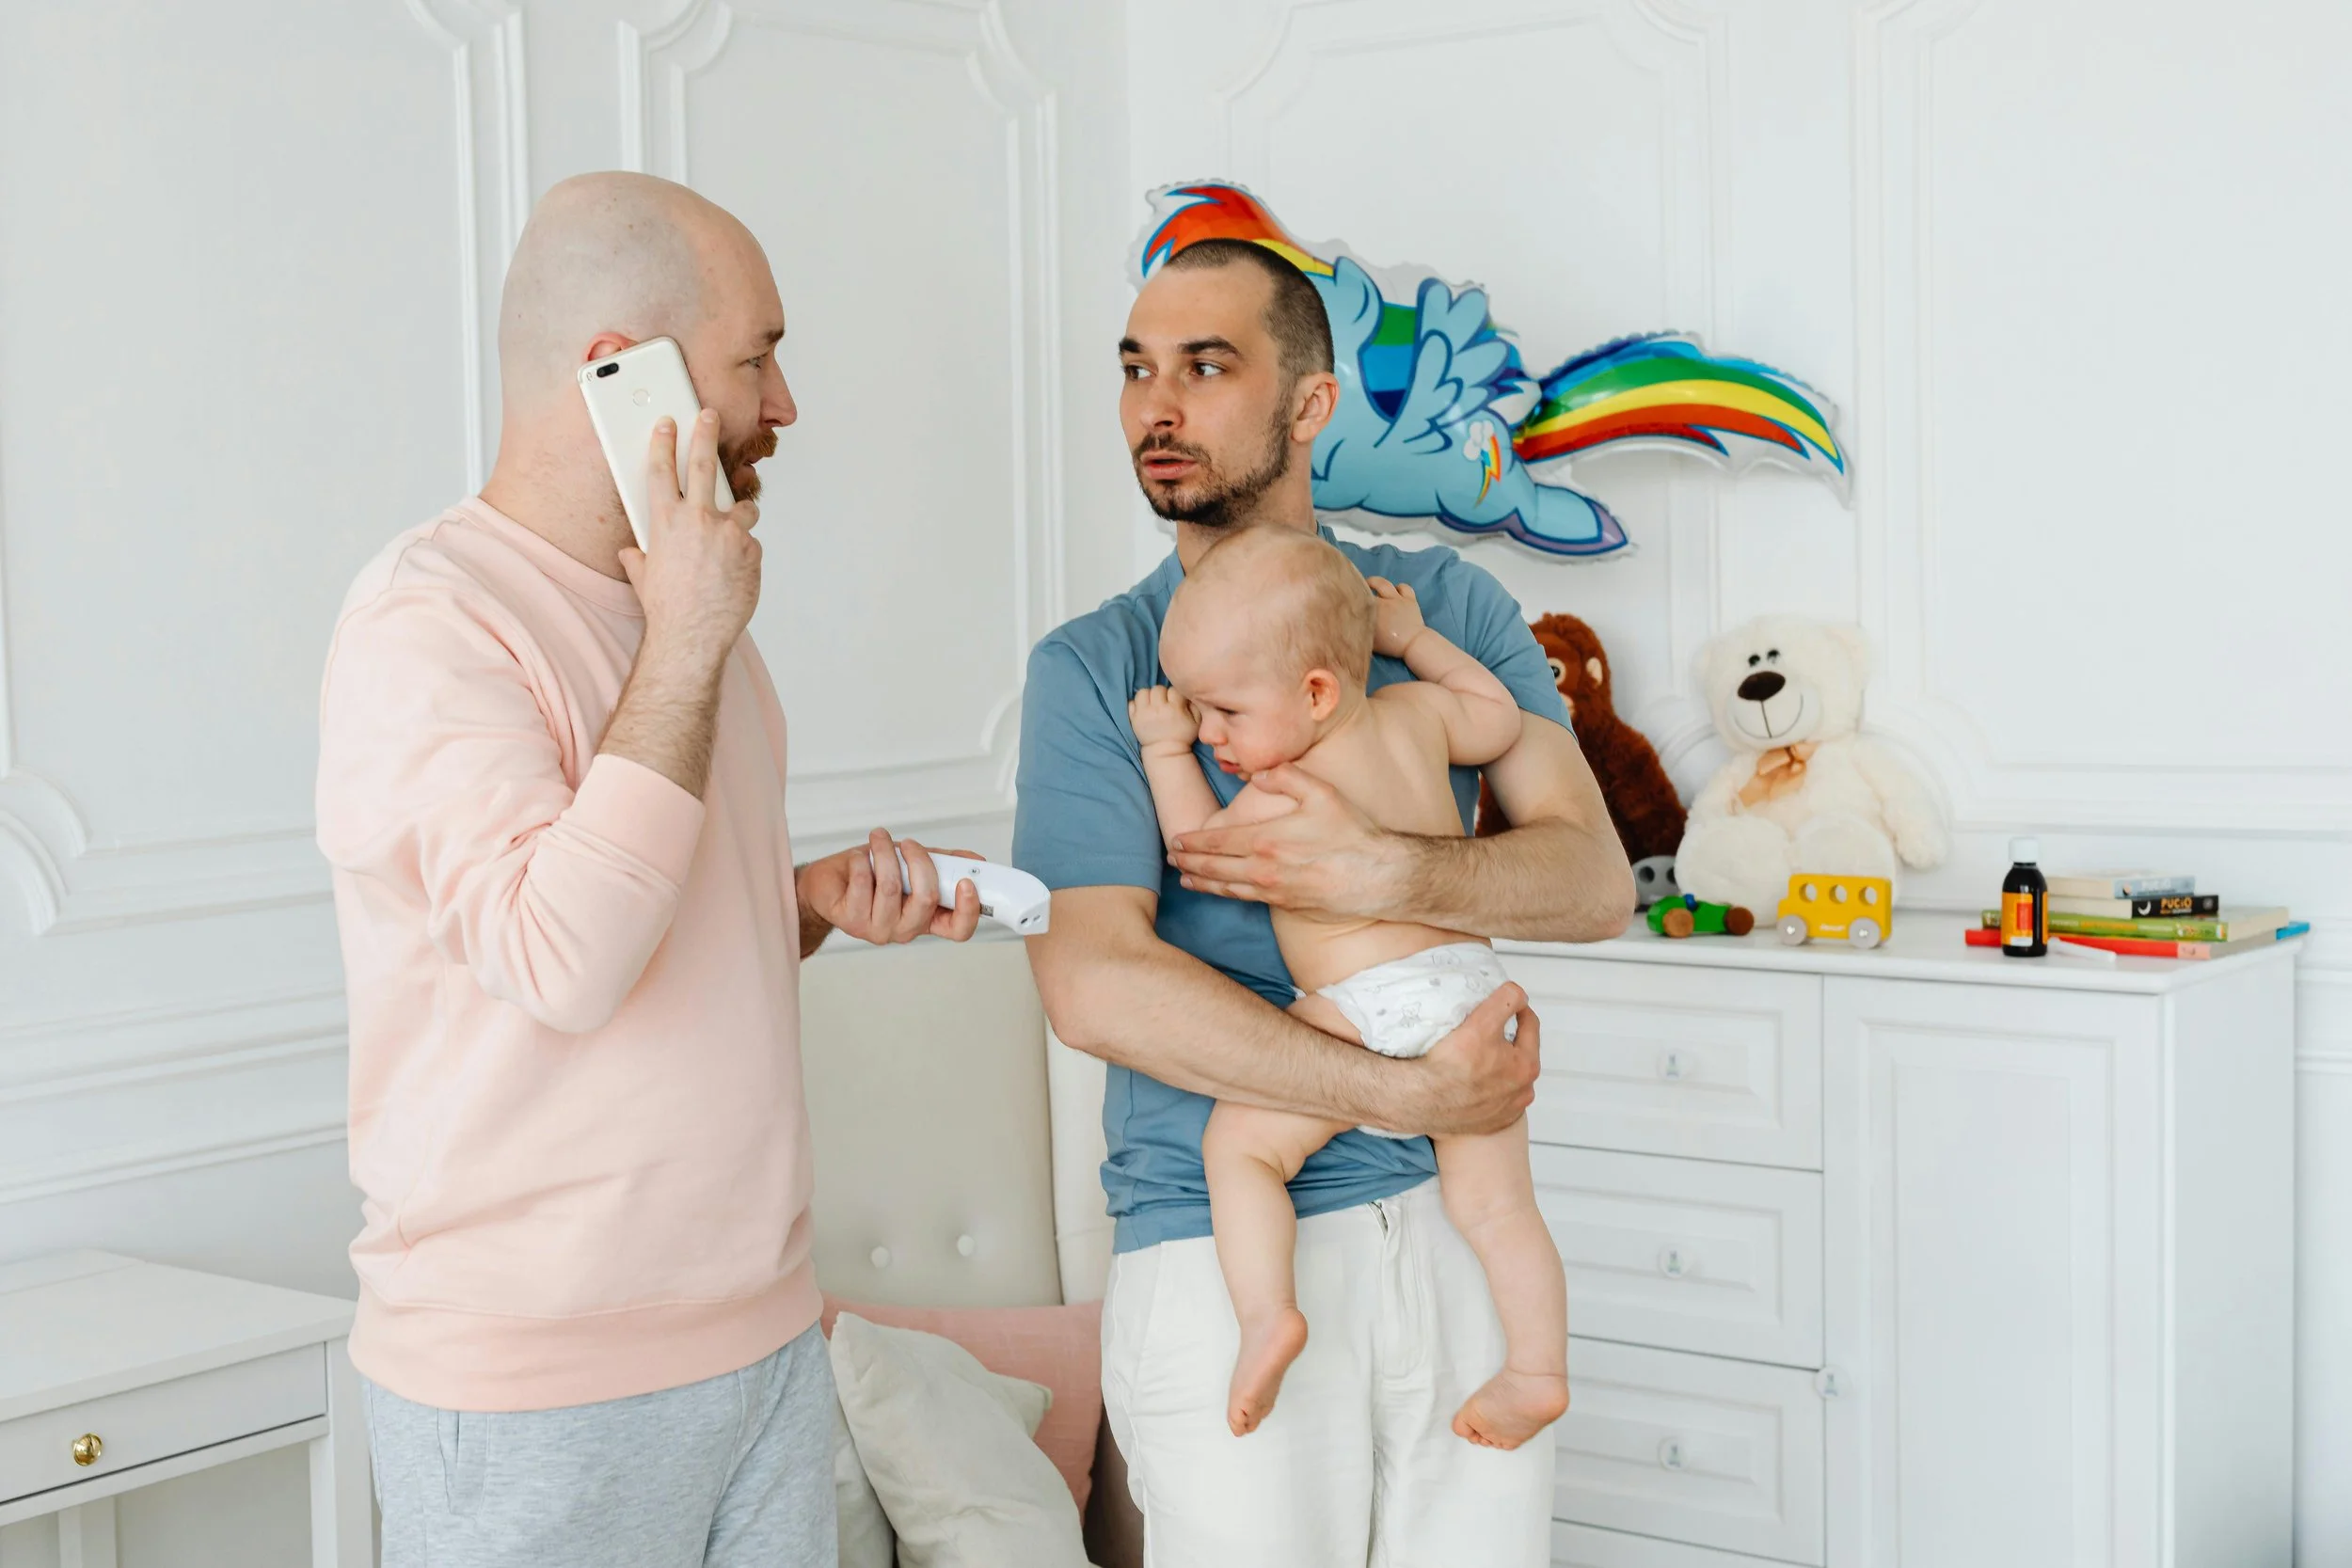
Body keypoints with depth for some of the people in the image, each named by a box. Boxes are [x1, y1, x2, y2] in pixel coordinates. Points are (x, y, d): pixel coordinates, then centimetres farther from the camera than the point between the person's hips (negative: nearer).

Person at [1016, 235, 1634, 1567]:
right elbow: (1097, 985, -14)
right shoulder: (1094, 668, -2)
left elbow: (1595, 881, -2)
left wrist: (1386, 875, -21)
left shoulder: (1446, 606, 7)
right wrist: (1414, 1095, -16)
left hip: (1460, 1221, 3)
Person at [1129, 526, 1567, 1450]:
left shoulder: (1285, 795, -11)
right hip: (1477, 989, 7)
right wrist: (1414, 640, 30)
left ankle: (1266, 1312, -16)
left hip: (1370, 1011, -7)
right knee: (1497, 1206, 16)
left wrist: (1166, 753, 14)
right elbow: (1502, 717, 27)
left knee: (1237, 1140, -1)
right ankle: (1537, 1372, 20)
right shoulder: (1417, 713, 6)